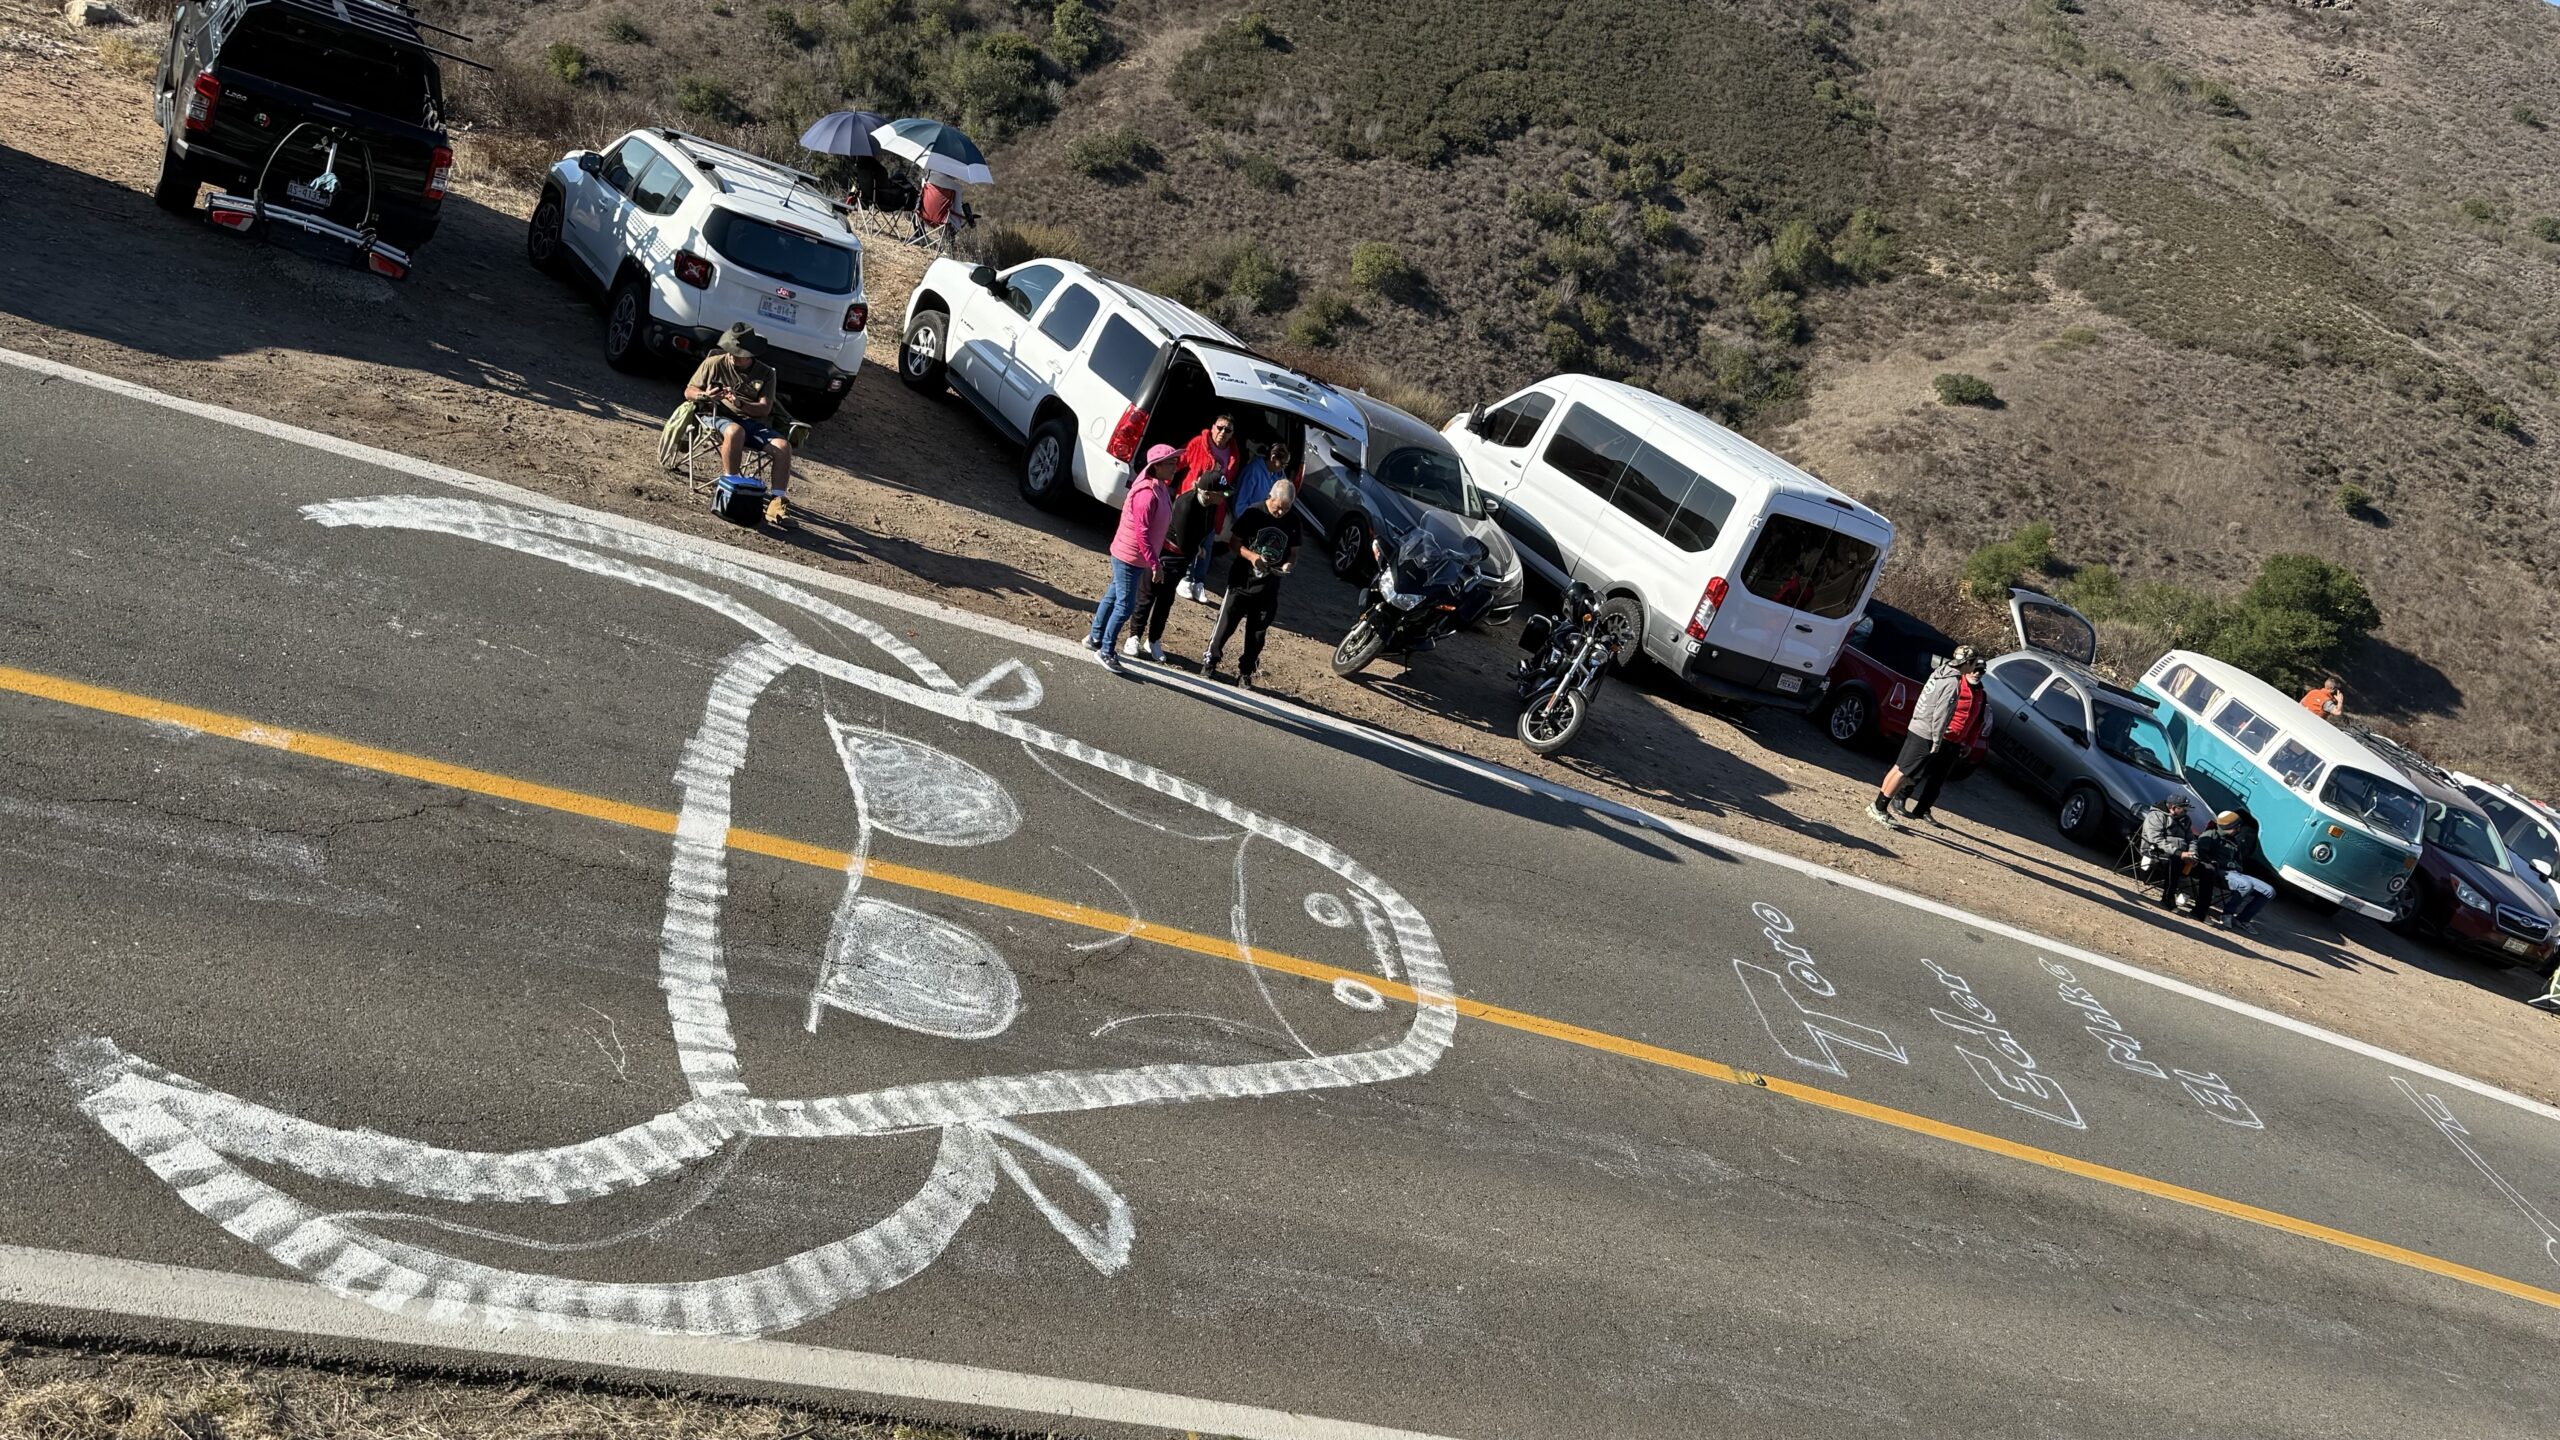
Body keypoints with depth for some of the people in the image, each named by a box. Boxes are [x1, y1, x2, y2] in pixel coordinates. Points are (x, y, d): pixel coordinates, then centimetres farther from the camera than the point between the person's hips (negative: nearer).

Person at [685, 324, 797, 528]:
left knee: (783, 446, -25)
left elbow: (765, 409, -3)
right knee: (735, 431, -39)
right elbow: (689, 392, 10)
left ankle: (776, 504, -30)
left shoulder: (766, 373, 7)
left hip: (752, 423, 2)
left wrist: (741, 404, -22)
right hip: (719, 417, -2)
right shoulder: (714, 364, 6)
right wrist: (705, 395, -13)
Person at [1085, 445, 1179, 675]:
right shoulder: (1147, 494, -25)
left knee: (1114, 597, 20)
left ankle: (1095, 638, 34)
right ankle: (1106, 652, 6)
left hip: (1132, 557, 9)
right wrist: (1154, 563, -24)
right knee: (1125, 605, -4)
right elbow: (1141, 533, -26)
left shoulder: (1160, 488, 6)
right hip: (1130, 557, -9)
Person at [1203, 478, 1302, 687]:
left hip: (1269, 587, 3)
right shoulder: (1253, 514, -10)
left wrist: (1288, 565, -14)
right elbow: (1235, 542, -6)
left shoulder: (1294, 523, 0)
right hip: (1242, 581, -3)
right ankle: (1210, 660, 21)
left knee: (1257, 632, 8)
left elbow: (1293, 552, 9)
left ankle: (1245, 673, 21)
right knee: (1226, 623, 2)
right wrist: (1251, 556, -25)